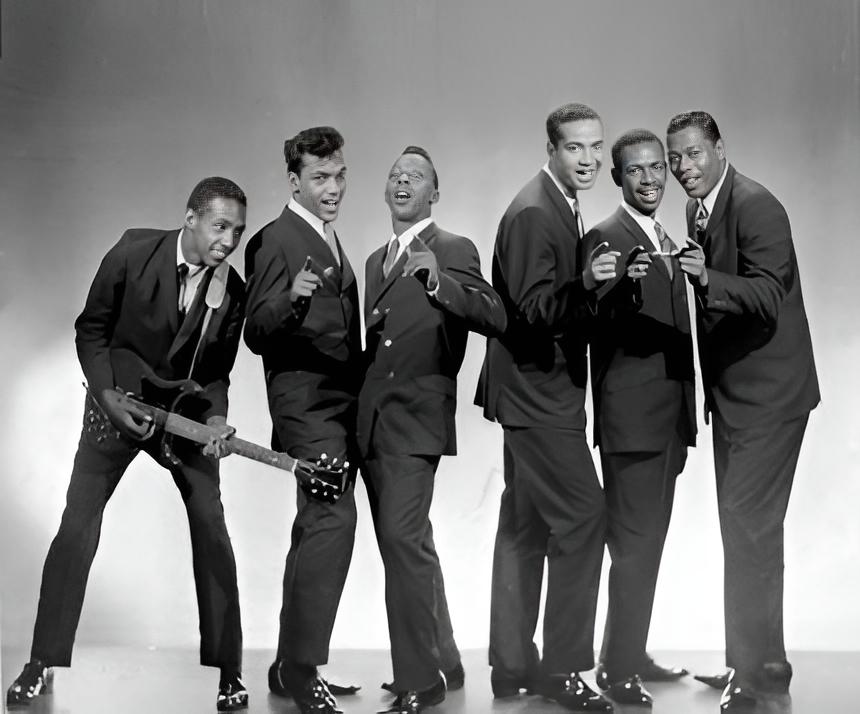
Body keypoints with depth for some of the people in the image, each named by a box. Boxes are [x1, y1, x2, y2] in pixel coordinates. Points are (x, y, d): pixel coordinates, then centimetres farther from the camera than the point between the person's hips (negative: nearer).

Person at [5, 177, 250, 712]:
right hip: (116, 403, -1)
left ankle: (229, 668, 4)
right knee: (77, 527, -4)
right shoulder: (134, 252, -17)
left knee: (212, 530, -6)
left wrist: (215, 418, -18)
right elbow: (91, 328, -6)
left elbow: (217, 370, 0)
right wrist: (107, 395, -16)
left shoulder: (233, 292, -11)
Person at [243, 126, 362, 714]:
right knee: (333, 517, -22)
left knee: (320, 529, 11)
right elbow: (257, 334, -14)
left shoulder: (331, 242, 21)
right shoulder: (277, 240, -7)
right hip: (305, 398, -9)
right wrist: (292, 298, -32)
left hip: (340, 401, 10)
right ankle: (302, 667, -19)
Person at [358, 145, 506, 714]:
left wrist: (438, 281, -30)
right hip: (372, 423, 8)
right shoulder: (377, 261, 20)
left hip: (415, 420, -8)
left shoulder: (453, 251, -2)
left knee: (403, 539, -18)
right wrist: (369, 329, 5)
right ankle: (440, 661, 27)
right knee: (407, 547, 14)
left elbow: (495, 318, -18)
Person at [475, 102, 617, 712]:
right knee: (583, 514, -11)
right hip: (538, 392, -11)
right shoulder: (533, 213, -17)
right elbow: (534, 310, -23)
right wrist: (585, 284, -37)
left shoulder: (560, 207, 14)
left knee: (525, 526, 14)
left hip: (538, 392, 11)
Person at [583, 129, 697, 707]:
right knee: (634, 543, -8)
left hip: (669, 418, 9)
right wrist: (624, 283, -39)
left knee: (648, 542, 13)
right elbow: (593, 326, -20)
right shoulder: (606, 237, -9)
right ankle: (618, 670, -3)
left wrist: (688, 415, 19)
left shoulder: (666, 243, 18)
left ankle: (634, 656, 22)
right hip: (632, 415, -9)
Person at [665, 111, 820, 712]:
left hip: (768, 392, -9)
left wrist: (707, 278, -40)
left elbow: (767, 298, -27)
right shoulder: (699, 211, 11)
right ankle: (759, 660, 26)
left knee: (746, 523, -12)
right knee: (746, 527, 15)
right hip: (732, 392, 9)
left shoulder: (757, 207, -16)